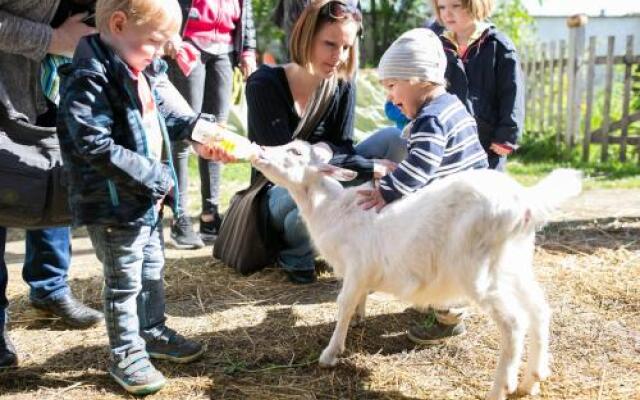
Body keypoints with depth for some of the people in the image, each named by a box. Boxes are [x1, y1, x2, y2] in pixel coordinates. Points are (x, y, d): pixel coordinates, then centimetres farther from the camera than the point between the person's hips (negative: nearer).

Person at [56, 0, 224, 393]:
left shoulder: (144, 71, 5)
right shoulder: (89, 79, -24)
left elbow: (167, 111, 19)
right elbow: (98, 148, -30)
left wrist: (198, 126, 0)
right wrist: (156, 179, -24)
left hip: (150, 196, 9)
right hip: (114, 205, -9)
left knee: (152, 269, 23)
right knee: (125, 281, 6)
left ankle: (153, 332, 42)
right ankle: (126, 355, 23)